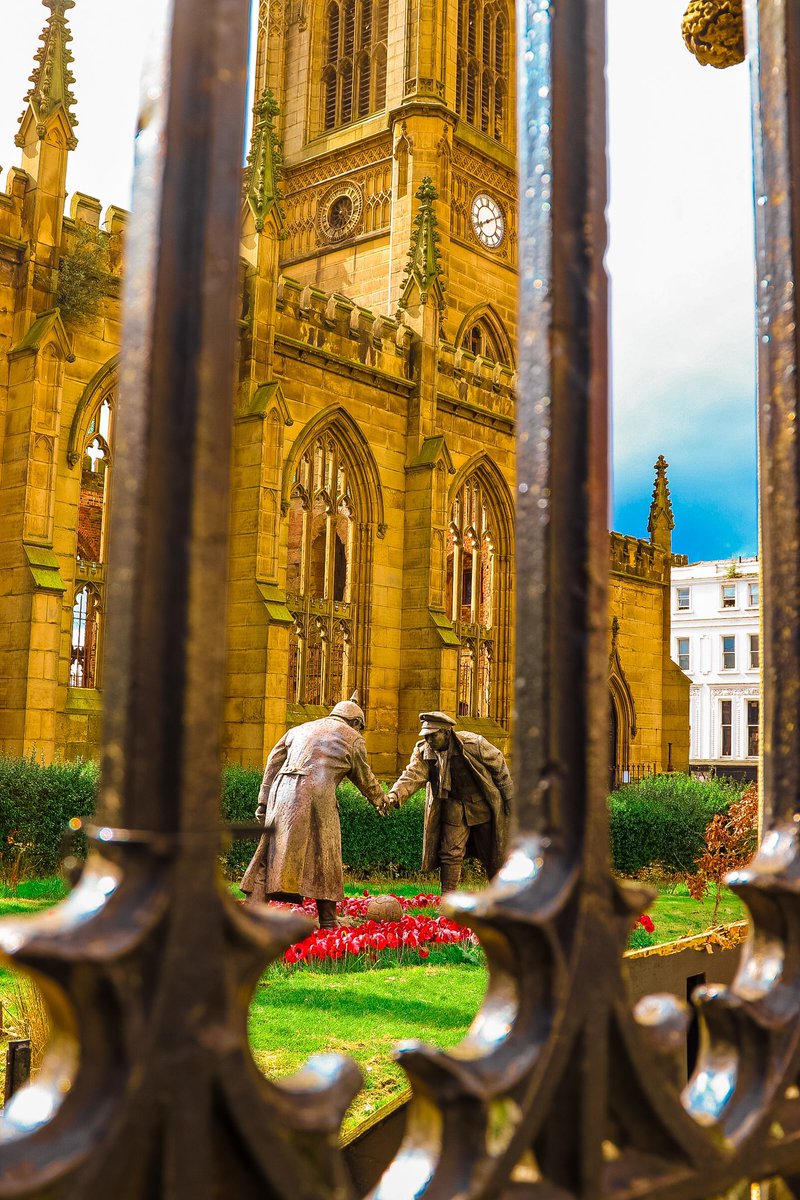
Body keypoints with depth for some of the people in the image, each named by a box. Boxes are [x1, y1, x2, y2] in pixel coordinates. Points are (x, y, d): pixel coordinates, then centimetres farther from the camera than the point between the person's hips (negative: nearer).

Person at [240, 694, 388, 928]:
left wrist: (264, 802, 21)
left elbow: (273, 764, 21)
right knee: (324, 859, 7)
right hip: (317, 795, -4)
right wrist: (381, 800, 39)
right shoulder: (353, 738, 15)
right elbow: (364, 778, 21)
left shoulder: (300, 729, 27)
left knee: (270, 853, 6)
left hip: (283, 793, 4)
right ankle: (327, 921, 11)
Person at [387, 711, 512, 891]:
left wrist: (509, 798, -2)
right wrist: (395, 794, -45)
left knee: (493, 856, 9)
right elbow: (413, 775, -25)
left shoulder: (473, 743, -21)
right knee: (450, 854, -3)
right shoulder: (423, 751, -13)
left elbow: (499, 766, -8)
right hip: (453, 808, 2)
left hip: (484, 806, -2)